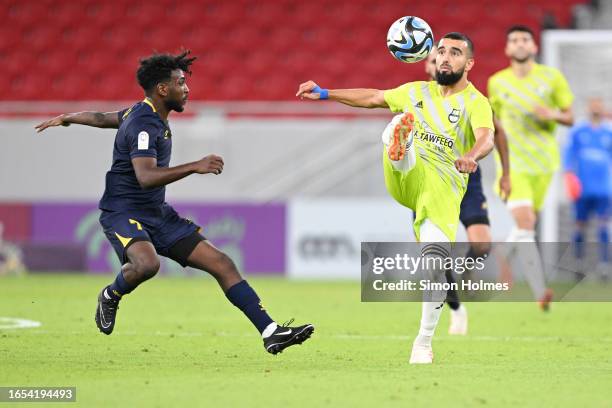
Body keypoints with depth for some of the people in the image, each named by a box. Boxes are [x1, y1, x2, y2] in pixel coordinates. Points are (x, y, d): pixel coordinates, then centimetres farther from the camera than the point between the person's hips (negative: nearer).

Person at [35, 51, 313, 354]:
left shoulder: (148, 114, 12)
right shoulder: (143, 124, -18)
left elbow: (102, 118, 29)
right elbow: (145, 177, -33)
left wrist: (65, 119, 46)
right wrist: (194, 167, -40)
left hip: (158, 215, 9)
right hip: (123, 212, -9)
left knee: (221, 263, -4)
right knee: (147, 263, -39)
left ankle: (270, 332, -6)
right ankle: (110, 296, -5)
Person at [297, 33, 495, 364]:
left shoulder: (475, 103, -1)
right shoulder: (418, 92, 17)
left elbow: (485, 137, -22)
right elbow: (373, 98, 32)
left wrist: (471, 156, -45)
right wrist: (325, 94, 30)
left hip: (444, 187, -3)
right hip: (407, 178, 3)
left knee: (435, 261, -16)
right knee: (402, 122, -23)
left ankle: (424, 342, 0)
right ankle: (399, 153, -59)